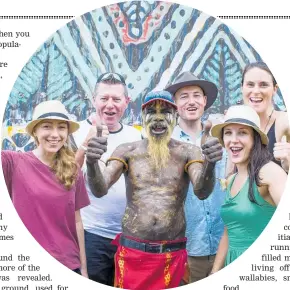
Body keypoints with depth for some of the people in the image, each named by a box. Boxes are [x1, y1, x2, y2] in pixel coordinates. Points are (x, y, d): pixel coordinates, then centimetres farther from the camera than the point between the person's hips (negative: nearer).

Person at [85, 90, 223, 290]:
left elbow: (202, 192, -16)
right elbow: (100, 190, -11)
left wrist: (210, 165, -37)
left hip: (172, 255, 0)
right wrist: (92, 163, -32)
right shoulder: (127, 151, -1)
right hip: (132, 252, 0)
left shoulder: (188, 152, -2)